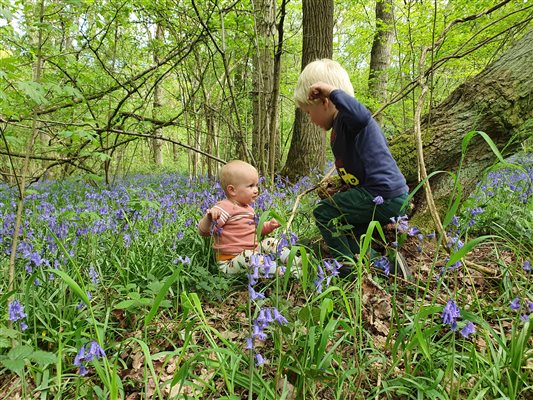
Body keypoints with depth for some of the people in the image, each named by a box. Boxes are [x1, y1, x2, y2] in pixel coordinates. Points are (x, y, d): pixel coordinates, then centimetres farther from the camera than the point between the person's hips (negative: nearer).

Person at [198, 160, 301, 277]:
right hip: (230, 262, -9)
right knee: (248, 256, -35)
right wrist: (209, 217, -45)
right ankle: (285, 272, -37)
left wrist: (269, 226, 13)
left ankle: (296, 262, -1)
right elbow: (203, 231, -24)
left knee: (270, 243, 5)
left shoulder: (248, 208, 13)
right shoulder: (225, 207, -17)